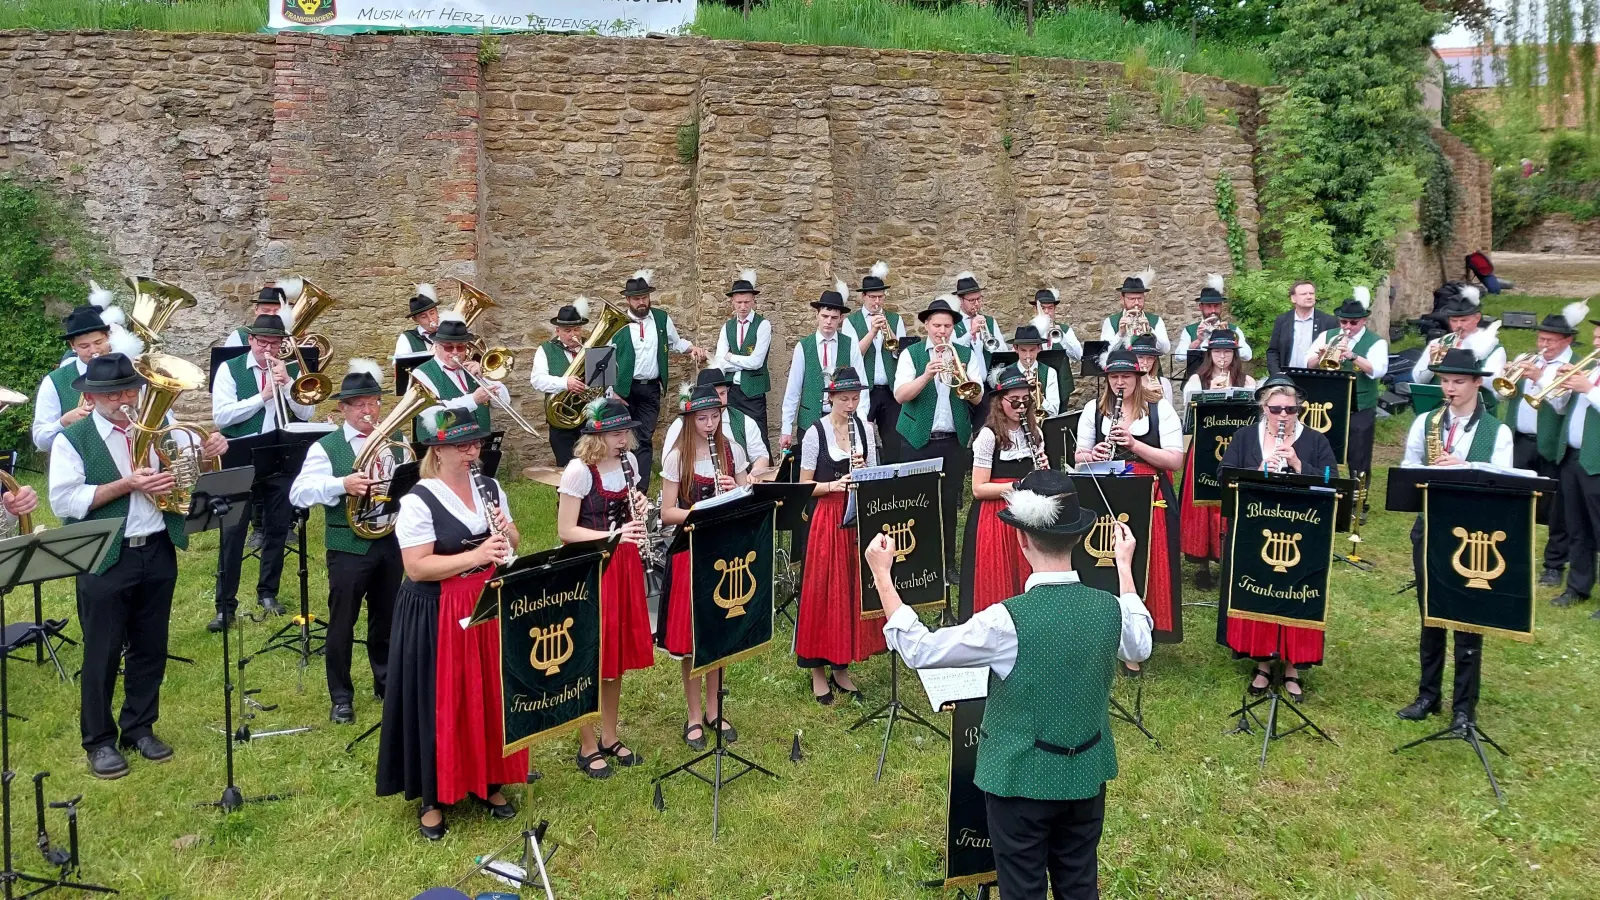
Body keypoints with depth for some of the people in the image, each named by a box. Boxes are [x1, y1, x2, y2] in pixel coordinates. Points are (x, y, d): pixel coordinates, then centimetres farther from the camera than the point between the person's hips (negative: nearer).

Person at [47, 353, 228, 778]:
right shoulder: (72, 439, -6)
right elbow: (63, 502, -15)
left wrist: (208, 452, -11)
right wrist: (126, 484, -22)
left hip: (158, 553, 4)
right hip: (105, 560, -4)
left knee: (150, 648, 13)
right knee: (102, 653, 6)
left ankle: (139, 728, 29)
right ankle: (99, 740, 20)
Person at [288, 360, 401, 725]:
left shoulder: (395, 443, 8)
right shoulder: (325, 447, -6)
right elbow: (298, 493, -16)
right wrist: (341, 484, -29)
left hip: (390, 542, 4)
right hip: (348, 547, -4)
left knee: (387, 617, 16)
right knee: (342, 623, 3)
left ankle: (387, 683, 32)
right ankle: (341, 698, 16)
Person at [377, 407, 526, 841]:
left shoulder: (490, 488, 5)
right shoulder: (418, 501, -15)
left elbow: (512, 544, 11)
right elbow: (416, 567, -21)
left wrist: (506, 534, -12)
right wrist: (477, 555, -27)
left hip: (488, 607, 6)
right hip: (438, 616, -5)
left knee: (489, 697, 12)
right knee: (440, 705, 3)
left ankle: (489, 781, 29)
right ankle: (433, 798, 18)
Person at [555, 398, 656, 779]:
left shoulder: (629, 461, 3)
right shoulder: (579, 470, -17)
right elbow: (565, 531, -17)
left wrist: (638, 508, -5)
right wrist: (612, 535, -27)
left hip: (623, 566, 7)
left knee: (619, 653, 14)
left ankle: (610, 737, 28)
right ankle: (588, 747, 15)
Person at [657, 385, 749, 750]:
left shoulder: (731, 452, 3)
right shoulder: (677, 458, -6)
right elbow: (667, 513, -8)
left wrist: (735, 491, -15)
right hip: (690, 552, -3)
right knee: (692, 638, 1)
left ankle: (714, 711, 25)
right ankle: (694, 717, 15)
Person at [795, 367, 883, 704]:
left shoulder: (863, 428, 7)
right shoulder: (816, 432, -6)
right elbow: (805, 485, -5)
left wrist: (864, 470, -9)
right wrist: (835, 485, -20)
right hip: (827, 518, -4)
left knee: (854, 589, 7)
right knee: (824, 591, -1)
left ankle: (841, 666, 20)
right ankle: (818, 669, 10)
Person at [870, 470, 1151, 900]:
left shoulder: (1009, 621, -26)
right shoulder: (1109, 608, -10)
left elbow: (919, 650, -16)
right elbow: (1140, 648, 14)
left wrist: (881, 574, -8)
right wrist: (1125, 566, 22)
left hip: (1022, 780, -5)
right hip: (1087, 775, 5)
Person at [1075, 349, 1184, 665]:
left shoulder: (1160, 409, 0)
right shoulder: (1093, 409, 7)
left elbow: (1175, 460, -7)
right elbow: (1079, 457, 9)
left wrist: (1134, 443, -18)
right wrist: (1094, 455, -14)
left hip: (1149, 502, -1)